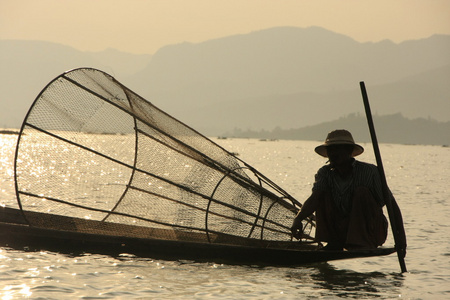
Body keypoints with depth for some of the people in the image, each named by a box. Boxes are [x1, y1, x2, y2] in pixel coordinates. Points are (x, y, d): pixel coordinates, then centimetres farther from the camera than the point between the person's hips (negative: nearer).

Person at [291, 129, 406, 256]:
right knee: (323, 193, -11)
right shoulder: (325, 173, -1)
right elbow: (314, 197, -19)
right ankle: (334, 243, -14)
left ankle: (360, 243, -27)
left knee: (361, 192, -24)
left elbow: (392, 204, -12)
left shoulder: (369, 171, -12)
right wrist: (298, 218, -40)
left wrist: (401, 236, -22)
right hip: (341, 231, 3)